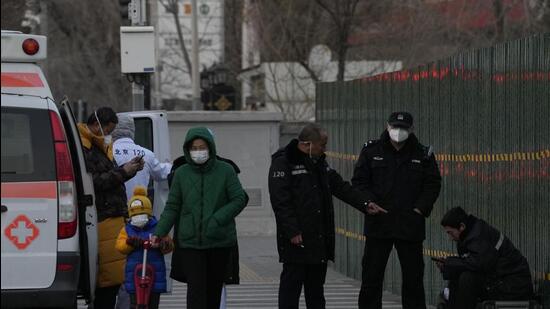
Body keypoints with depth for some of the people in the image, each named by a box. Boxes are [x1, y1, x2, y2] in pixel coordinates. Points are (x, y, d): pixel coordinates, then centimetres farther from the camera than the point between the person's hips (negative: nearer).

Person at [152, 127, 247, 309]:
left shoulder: (225, 171, 0)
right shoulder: (181, 173, 4)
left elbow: (239, 200, -2)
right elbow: (172, 207, 8)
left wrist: (217, 220, -14)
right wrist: (159, 233, -4)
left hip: (219, 241, 0)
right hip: (190, 241, 0)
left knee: (214, 289, 8)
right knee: (196, 288, -10)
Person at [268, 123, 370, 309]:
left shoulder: (319, 162, 16)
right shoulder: (283, 163, -10)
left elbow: (341, 187, 20)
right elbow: (280, 201, -16)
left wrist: (365, 204, 10)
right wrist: (292, 232, -21)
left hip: (320, 237, 8)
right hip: (297, 238, -8)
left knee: (316, 285, 12)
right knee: (292, 282, -5)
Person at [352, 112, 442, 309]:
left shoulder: (423, 154, 4)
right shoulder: (372, 151, 4)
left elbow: (433, 184, 6)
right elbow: (359, 181, 6)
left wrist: (420, 209, -6)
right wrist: (368, 202, -10)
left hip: (411, 225, 0)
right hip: (378, 223, 0)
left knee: (413, 276, 5)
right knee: (372, 274, 1)